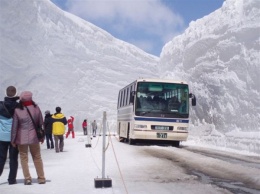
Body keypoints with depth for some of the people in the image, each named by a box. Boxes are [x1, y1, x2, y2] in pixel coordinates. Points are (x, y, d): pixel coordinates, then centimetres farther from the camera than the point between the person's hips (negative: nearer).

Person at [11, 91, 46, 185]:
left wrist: (13, 139, 2)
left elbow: (14, 126, -7)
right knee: (37, 157, 13)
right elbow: (41, 123, 2)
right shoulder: (36, 108, -4)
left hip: (22, 138, -2)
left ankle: (27, 178, 6)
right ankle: (41, 178, 15)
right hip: (34, 137, 2)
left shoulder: (17, 110, -10)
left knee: (24, 158, 10)